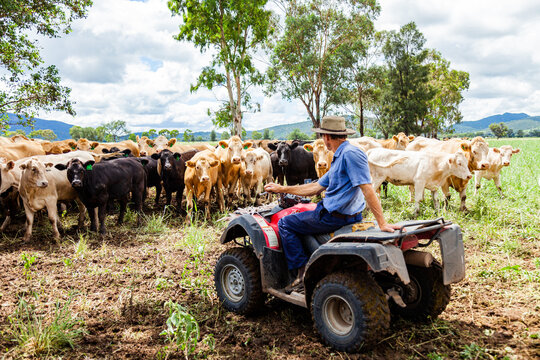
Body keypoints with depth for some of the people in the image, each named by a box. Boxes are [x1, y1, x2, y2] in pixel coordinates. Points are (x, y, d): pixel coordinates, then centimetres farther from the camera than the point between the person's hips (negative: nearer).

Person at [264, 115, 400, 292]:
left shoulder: (350, 153, -19)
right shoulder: (339, 157, 14)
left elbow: (367, 189, -24)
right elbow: (316, 187, 19)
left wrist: (382, 223, -26)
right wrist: (282, 189, 22)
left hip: (335, 217, -10)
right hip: (344, 214, 10)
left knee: (285, 224, 2)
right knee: (302, 215, 34)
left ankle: (303, 272, 2)